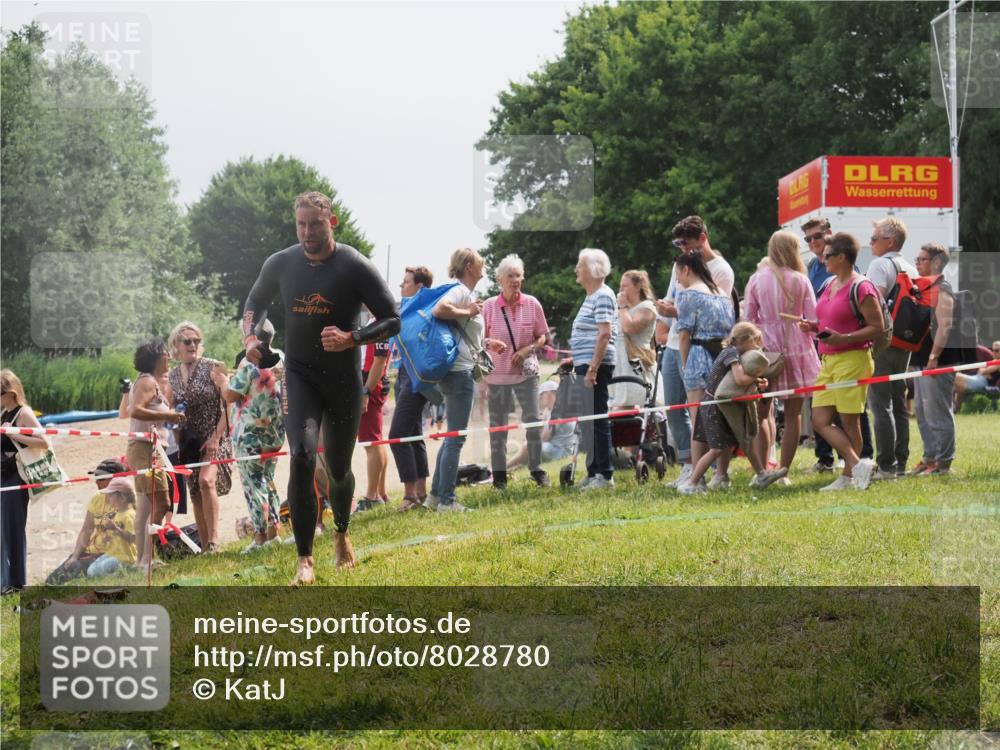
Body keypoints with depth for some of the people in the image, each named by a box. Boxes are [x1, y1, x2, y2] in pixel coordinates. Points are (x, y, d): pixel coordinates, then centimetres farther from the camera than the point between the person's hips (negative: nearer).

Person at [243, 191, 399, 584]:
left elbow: (393, 318, -8)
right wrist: (250, 337, -2)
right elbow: (256, 301, 18)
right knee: (302, 458, -20)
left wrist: (352, 338, -23)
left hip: (344, 378, -1)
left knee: (339, 469, 12)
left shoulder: (355, 266, -11)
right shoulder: (280, 264, -1)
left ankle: (341, 535, 44)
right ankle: (304, 559, -16)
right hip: (299, 375, 1)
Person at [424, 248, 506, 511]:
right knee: (456, 437, -7)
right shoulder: (460, 291, -12)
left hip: (460, 372, 10)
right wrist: (468, 312, -19)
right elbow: (439, 310, -31)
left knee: (453, 437, 15)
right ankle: (446, 500, -5)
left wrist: (486, 343, 17)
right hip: (459, 371, -10)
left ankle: (436, 495, 18)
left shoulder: (467, 293, 17)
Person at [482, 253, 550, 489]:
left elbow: (542, 336, 5)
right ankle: (499, 474, 15)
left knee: (533, 421, -2)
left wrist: (528, 349, -11)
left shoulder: (532, 304, -2)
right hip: (497, 373, 0)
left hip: (526, 371, 0)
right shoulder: (489, 306, -4)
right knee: (497, 425, 5)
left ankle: (536, 469, 11)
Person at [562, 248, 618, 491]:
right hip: (585, 365, 10)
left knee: (596, 419, -8)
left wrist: (593, 368, -24)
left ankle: (605, 474, -5)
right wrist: (575, 359, 20)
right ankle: (594, 471, 17)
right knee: (588, 421, 12)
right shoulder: (591, 297, 18)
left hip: (595, 366, -10)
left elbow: (604, 334, -20)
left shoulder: (603, 296, -11)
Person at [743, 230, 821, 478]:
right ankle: (784, 470, 3)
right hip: (796, 347, -1)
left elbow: (747, 319, 1)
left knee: (762, 412, 9)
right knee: (793, 414, 6)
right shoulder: (800, 280, -4)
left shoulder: (756, 280, -1)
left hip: (766, 346, 1)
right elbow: (813, 318, -2)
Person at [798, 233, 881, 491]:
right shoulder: (829, 285, 15)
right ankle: (857, 464, 2)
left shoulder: (861, 288, -12)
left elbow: (877, 327, -15)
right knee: (819, 420, 1)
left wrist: (843, 338, -24)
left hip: (852, 360, -9)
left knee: (849, 422, -3)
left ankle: (848, 476, 3)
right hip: (828, 361, 9)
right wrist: (814, 326, 8)